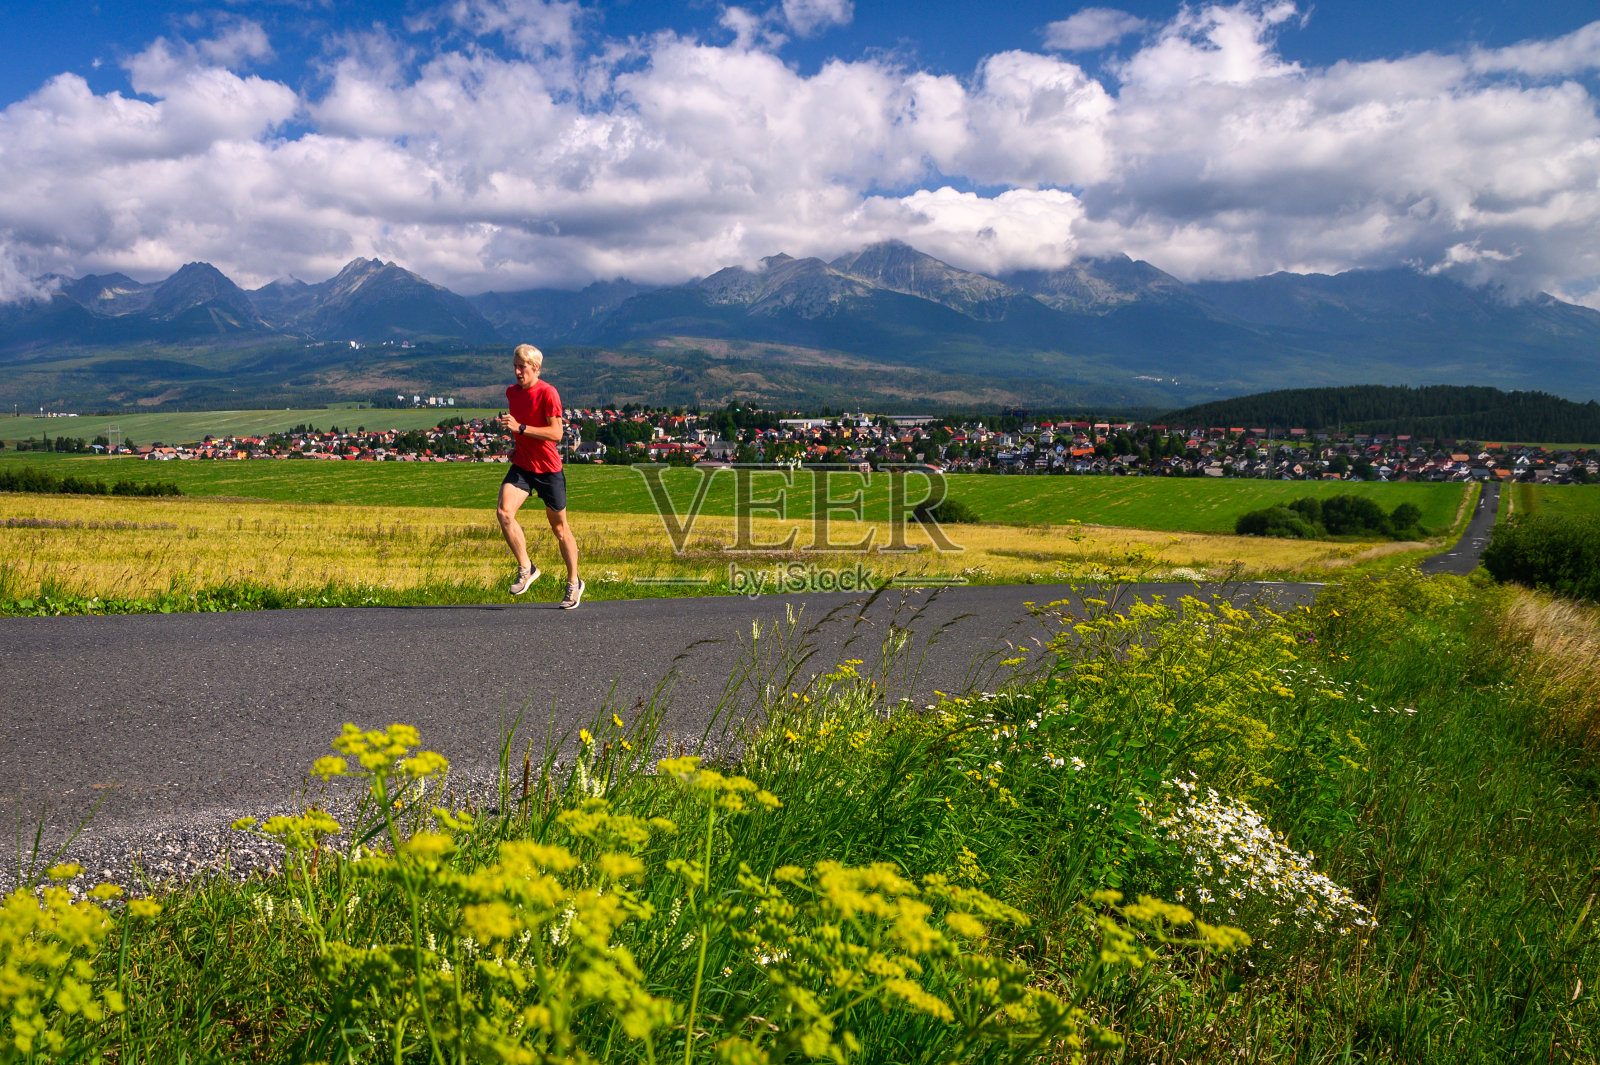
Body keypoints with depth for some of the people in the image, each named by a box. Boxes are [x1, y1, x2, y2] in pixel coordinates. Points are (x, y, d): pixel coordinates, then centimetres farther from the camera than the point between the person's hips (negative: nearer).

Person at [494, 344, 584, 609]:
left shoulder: (547, 392, -13)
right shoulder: (512, 392, 9)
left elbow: (556, 433, -20)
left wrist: (520, 428, -26)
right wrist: (506, 426, 10)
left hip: (548, 468, -5)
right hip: (521, 466, 5)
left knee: (559, 528, 6)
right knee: (503, 512, -20)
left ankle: (574, 583, 23)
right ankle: (526, 568, -7)